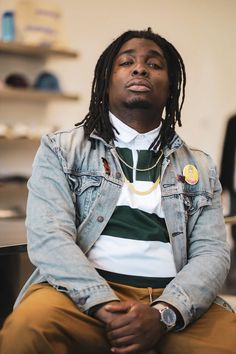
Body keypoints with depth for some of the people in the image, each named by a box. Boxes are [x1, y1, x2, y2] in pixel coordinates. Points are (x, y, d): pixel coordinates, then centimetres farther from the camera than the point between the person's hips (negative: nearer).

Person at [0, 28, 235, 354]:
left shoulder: (200, 167, 18)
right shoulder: (61, 150, 11)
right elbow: (48, 238, -3)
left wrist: (164, 314, -15)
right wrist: (108, 308, -19)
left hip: (174, 299, 2)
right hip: (86, 293, -1)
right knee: (30, 324, -33)